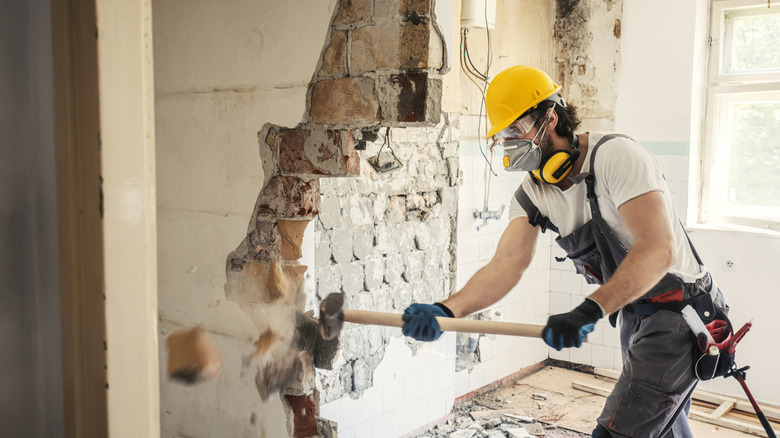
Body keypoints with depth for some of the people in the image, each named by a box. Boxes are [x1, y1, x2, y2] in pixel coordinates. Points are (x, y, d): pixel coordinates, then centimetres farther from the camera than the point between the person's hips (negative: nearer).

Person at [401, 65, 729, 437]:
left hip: (679, 313, -8)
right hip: (633, 314, 8)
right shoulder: (532, 193, -1)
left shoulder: (616, 156, -23)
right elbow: (506, 265, -17)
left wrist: (589, 311, -44)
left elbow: (657, 250, -34)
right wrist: (445, 310, -34)